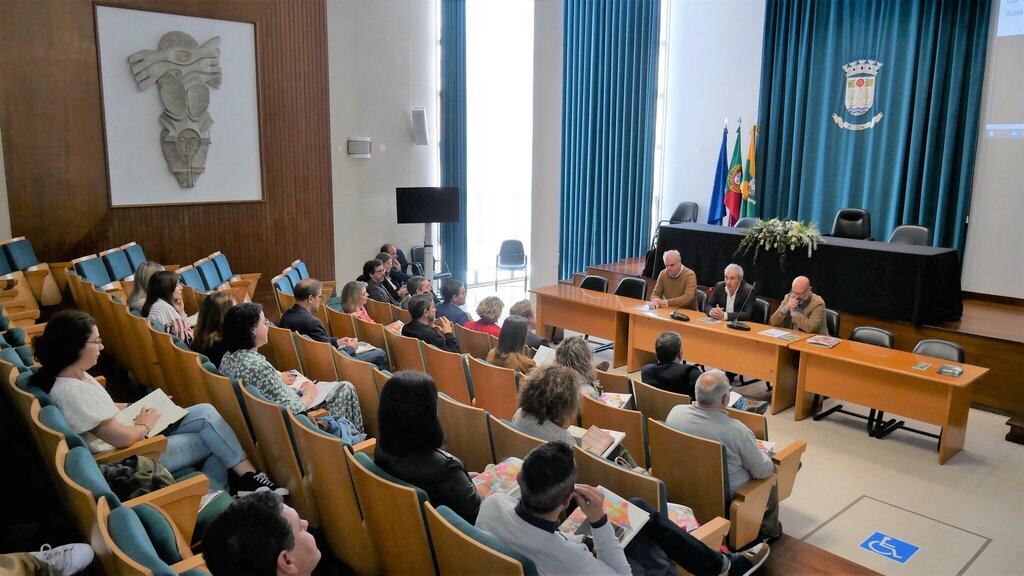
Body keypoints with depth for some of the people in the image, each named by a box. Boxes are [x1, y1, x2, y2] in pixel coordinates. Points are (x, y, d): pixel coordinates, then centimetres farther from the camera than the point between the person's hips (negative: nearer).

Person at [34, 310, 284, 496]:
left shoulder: (76, 376, 4)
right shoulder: (72, 392, -27)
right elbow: (122, 438, -27)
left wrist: (140, 407, 8)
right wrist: (145, 424, -7)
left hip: (136, 436, 9)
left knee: (205, 412, -2)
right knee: (211, 440, -8)